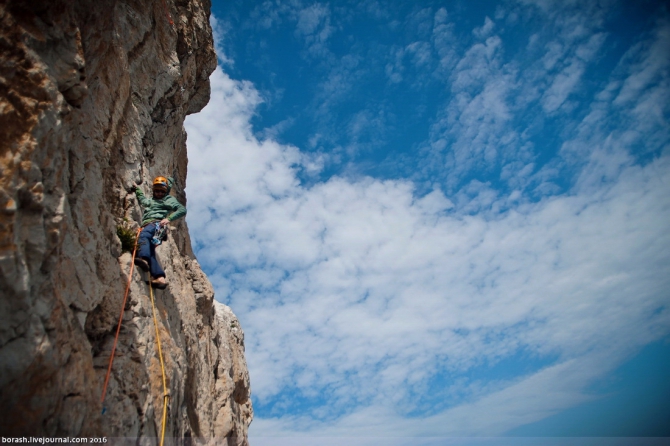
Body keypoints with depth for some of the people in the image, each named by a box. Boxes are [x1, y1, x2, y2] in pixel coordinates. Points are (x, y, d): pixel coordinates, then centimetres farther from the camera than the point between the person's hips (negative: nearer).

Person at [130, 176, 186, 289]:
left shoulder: (169, 199, 17)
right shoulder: (149, 201, 39)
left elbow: (182, 210, 1)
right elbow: (142, 198, 62)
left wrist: (168, 218, -12)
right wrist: (136, 189, 58)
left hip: (157, 224, -6)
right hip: (146, 225, 6)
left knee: (143, 235, -38)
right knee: (150, 251, -17)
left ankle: (144, 259, -62)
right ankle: (160, 277, -33)